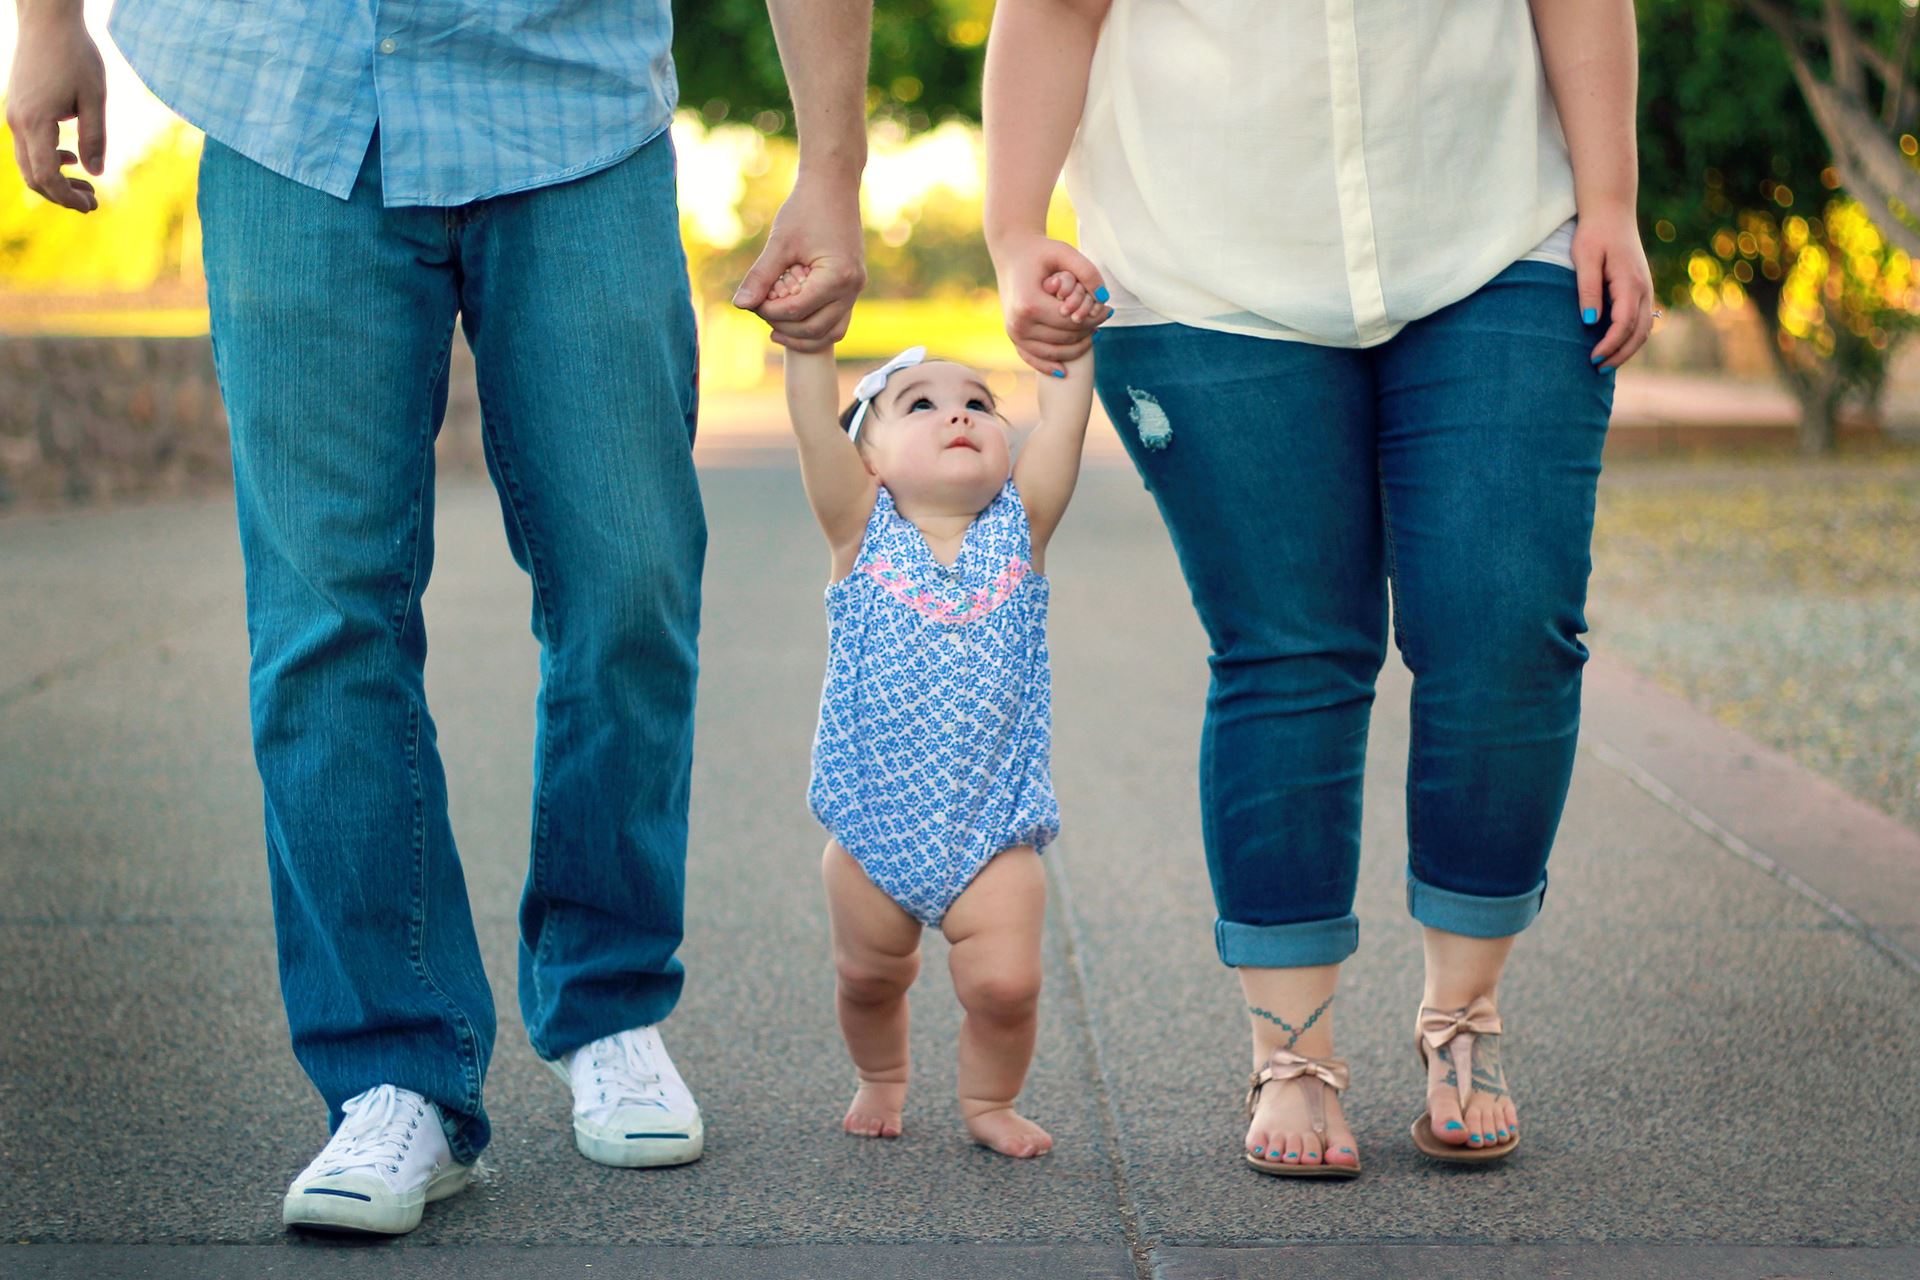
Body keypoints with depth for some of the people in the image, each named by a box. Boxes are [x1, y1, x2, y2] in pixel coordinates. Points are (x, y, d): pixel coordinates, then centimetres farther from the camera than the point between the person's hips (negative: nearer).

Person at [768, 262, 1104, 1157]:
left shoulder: (1019, 529, 2)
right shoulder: (864, 533, -2)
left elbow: (1061, 426, -8)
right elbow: (817, 430, -15)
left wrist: (1068, 340, -19)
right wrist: (808, 337, -26)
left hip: (991, 832, 0)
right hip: (873, 826, 0)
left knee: (1005, 982, -10)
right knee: (869, 977, 14)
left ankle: (989, 1100, 18)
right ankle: (880, 1081, 43)